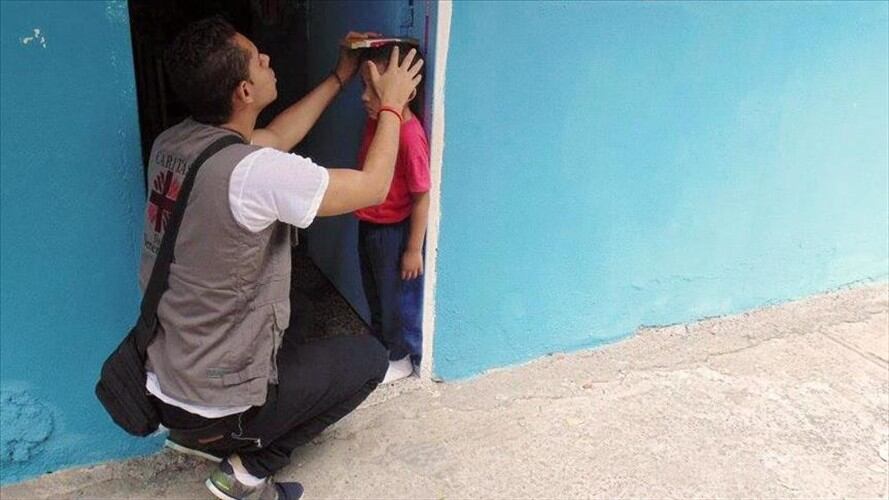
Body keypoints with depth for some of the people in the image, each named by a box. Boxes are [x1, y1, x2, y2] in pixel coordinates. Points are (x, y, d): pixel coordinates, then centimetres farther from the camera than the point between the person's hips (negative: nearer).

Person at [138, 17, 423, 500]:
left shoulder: (171, 143, -5)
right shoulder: (252, 173, -30)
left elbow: (272, 139, 13)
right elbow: (373, 187, -17)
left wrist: (340, 76, 17)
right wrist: (392, 105, -1)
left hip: (159, 386, 8)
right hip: (215, 406, -8)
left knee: (284, 340, 33)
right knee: (369, 356, 11)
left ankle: (202, 436, 21)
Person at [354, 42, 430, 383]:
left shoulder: (410, 137, -30)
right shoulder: (376, 118, -8)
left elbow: (422, 198, -24)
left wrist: (414, 249, -20)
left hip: (395, 232, -9)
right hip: (369, 225, 9)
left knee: (399, 298, 12)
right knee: (374, 291, 26)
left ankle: (402, 358, 33)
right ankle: (380, 343, 48)